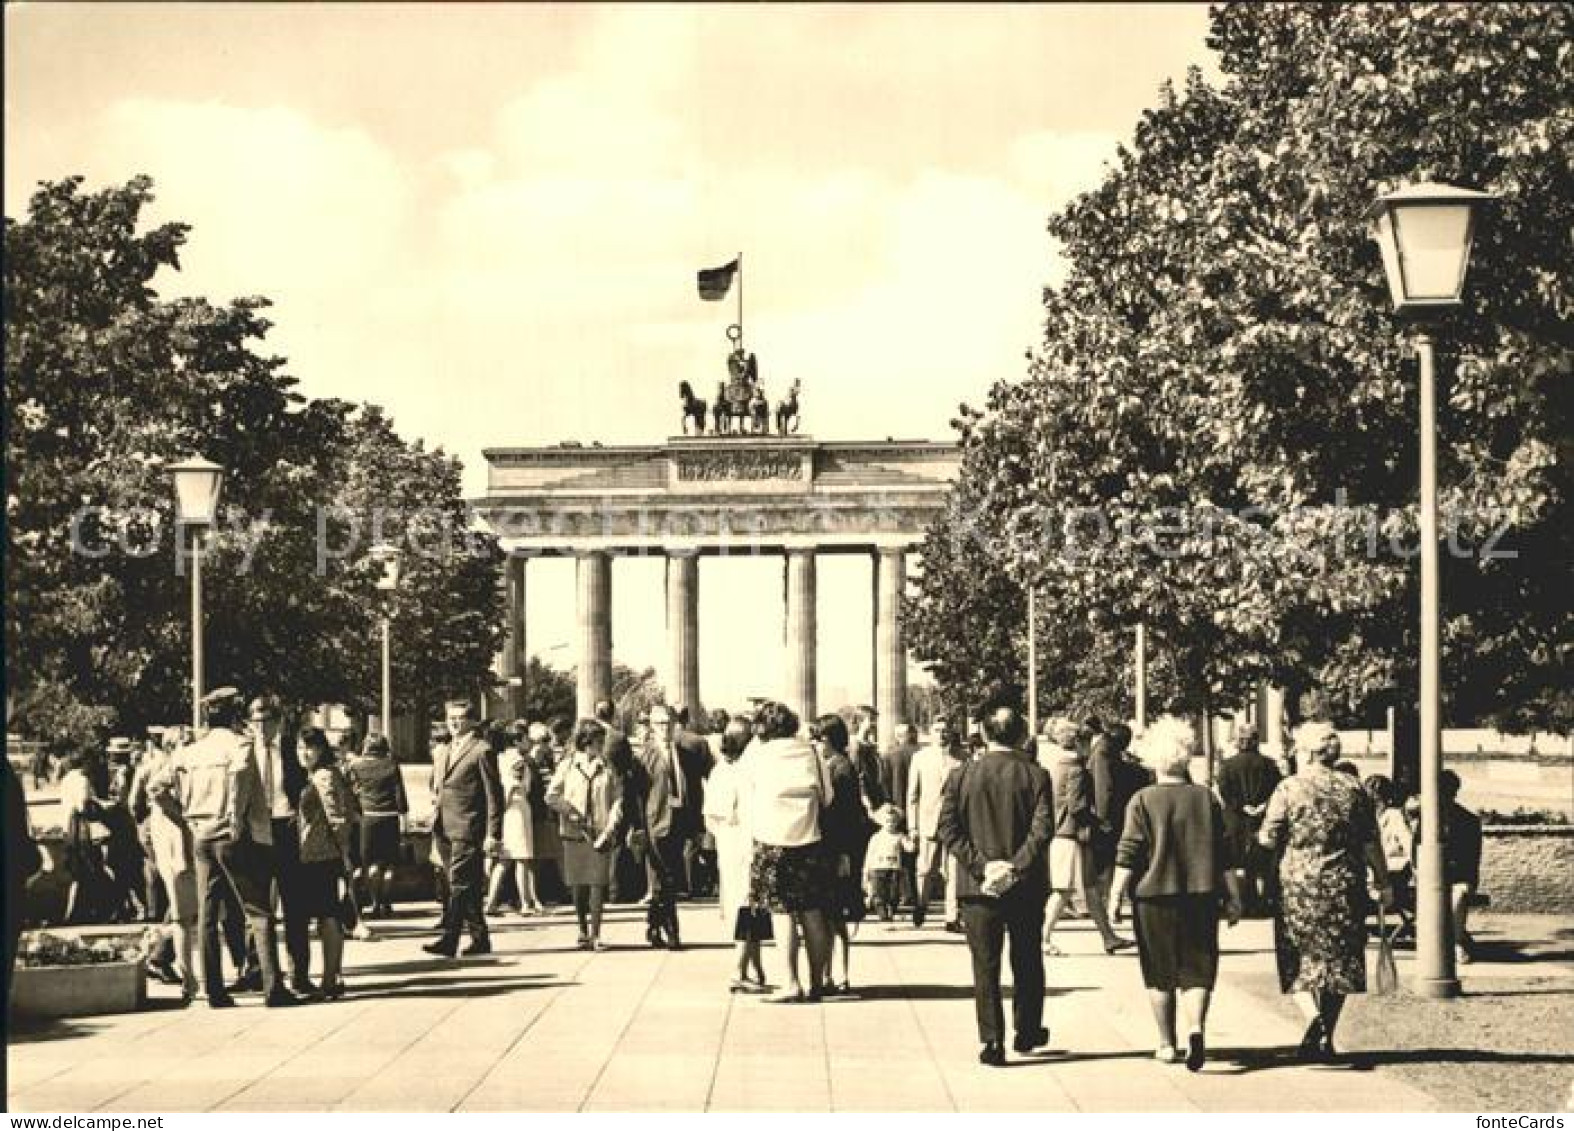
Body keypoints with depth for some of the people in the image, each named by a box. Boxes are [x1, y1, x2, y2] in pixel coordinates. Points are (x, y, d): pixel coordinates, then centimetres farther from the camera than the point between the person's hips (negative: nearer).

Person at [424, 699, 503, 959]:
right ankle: (480, 939, 18)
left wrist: (493, 834, -14)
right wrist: (437, 819, 14)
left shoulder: (481, 750, -8)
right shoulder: (448, 750, 18)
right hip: (447, 830, 8)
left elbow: (494, 795, -10)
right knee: (467, 887, 12)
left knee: (460, 885, -11)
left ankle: (449, 940, -15)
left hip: (467, 830, -8)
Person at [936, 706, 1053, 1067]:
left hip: (979, 888, 0)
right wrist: (1016, 867, -15)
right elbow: (1042, 830, -15)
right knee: (1027, 963, 17)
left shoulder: (961, 777, -1)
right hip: (1026, 887, 0)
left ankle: (992, 1042, 0)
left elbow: (948, 829, -8)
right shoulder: (1036, 776, -5)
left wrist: (981, 865, -10)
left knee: (985, 968, 5)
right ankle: (1027, 1032, 28)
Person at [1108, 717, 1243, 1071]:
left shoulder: (1143, 801, -4)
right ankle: (1196, 1026, -21)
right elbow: (1224, 854, 5)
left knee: (1160, 974, 10)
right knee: (1197, 970, 3)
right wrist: (1233, 897, 10)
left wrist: (1115, 895, -5)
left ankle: (1167, 1044, 16)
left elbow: (1128, 855, -9)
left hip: (1154, 896, -2)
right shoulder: (1207, 799, 5)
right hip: (1201, 896, 2)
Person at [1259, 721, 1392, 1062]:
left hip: (1298, 885, -2)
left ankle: (1313, 1015, -21)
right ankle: (1325, 1039, 13)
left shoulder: (1289, 788, -5)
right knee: (1338, 960, 10)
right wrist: (1384, 883, 12)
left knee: (1299, 960, 5)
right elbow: (1371, 844, 4)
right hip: (1344, 888, 2)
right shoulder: (1353, 790, 3)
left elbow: (1268, 839, -7)